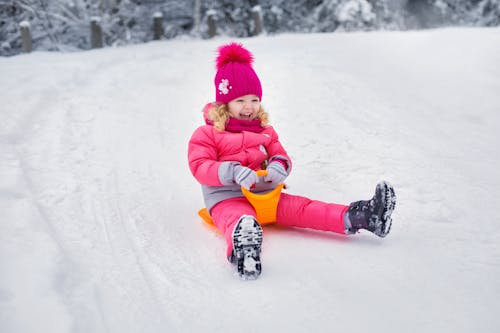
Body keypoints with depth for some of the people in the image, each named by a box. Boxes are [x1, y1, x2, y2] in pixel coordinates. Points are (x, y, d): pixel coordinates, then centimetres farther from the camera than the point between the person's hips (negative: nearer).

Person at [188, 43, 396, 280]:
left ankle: (358, 218, -33)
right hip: (227, 198, -6)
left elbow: (280, 155, 18)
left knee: (301, 208, -15)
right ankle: (243, 250, -79)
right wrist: (233, 172, -25)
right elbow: (200, 167, -8)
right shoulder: (207, 134, 2)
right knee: (236, 218, -41)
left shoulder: (265, 131, 21)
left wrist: (278, 166, -10)